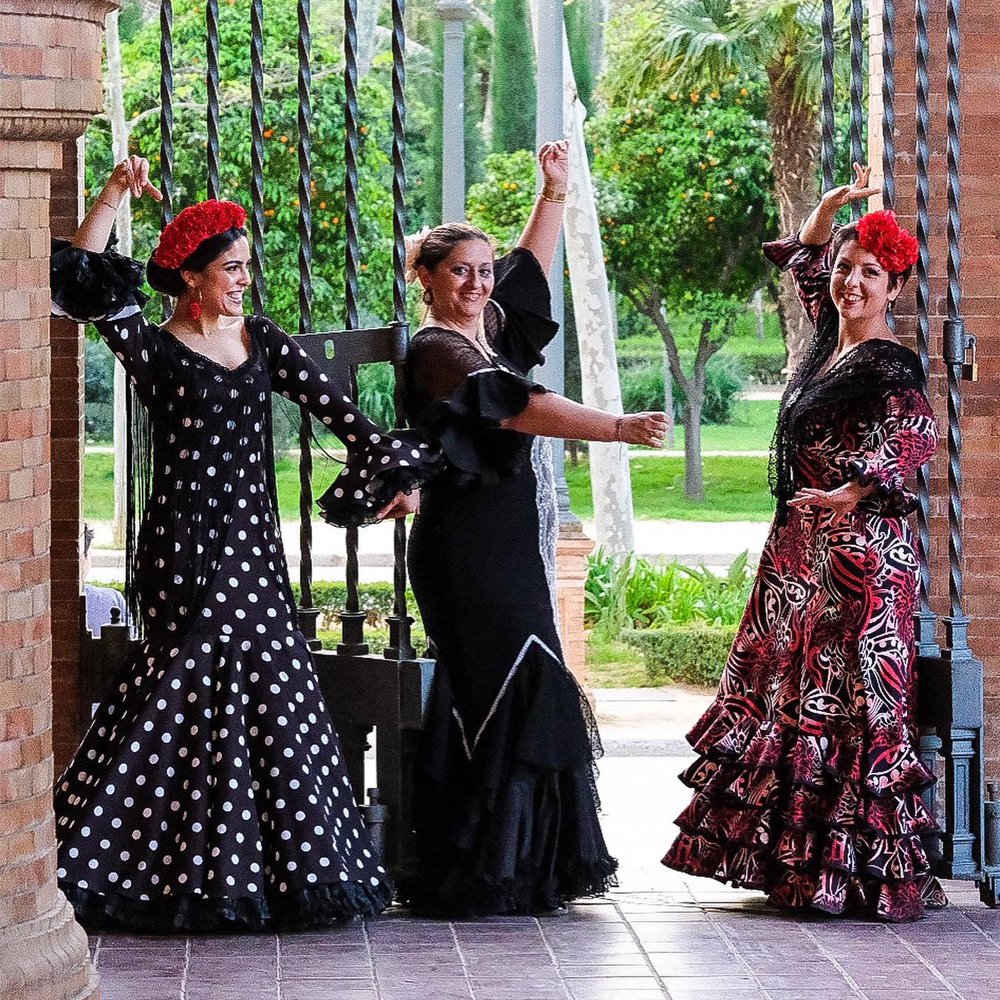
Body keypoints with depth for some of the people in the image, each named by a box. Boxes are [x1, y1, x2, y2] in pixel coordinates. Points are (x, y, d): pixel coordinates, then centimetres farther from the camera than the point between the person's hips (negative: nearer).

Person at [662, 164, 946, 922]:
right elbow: (803, 261, 29)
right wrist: (831, 207, 18)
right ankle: (797, 857, 13)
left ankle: (889, 872, -8)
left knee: (850, 703, -10)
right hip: (803, 548, 9)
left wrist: (855, 492, -30)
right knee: (791, 693, 9)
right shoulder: (830, 341, 12)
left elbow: (919, 435, -27)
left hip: (858, 551, -9)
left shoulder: (888, 364, -11)